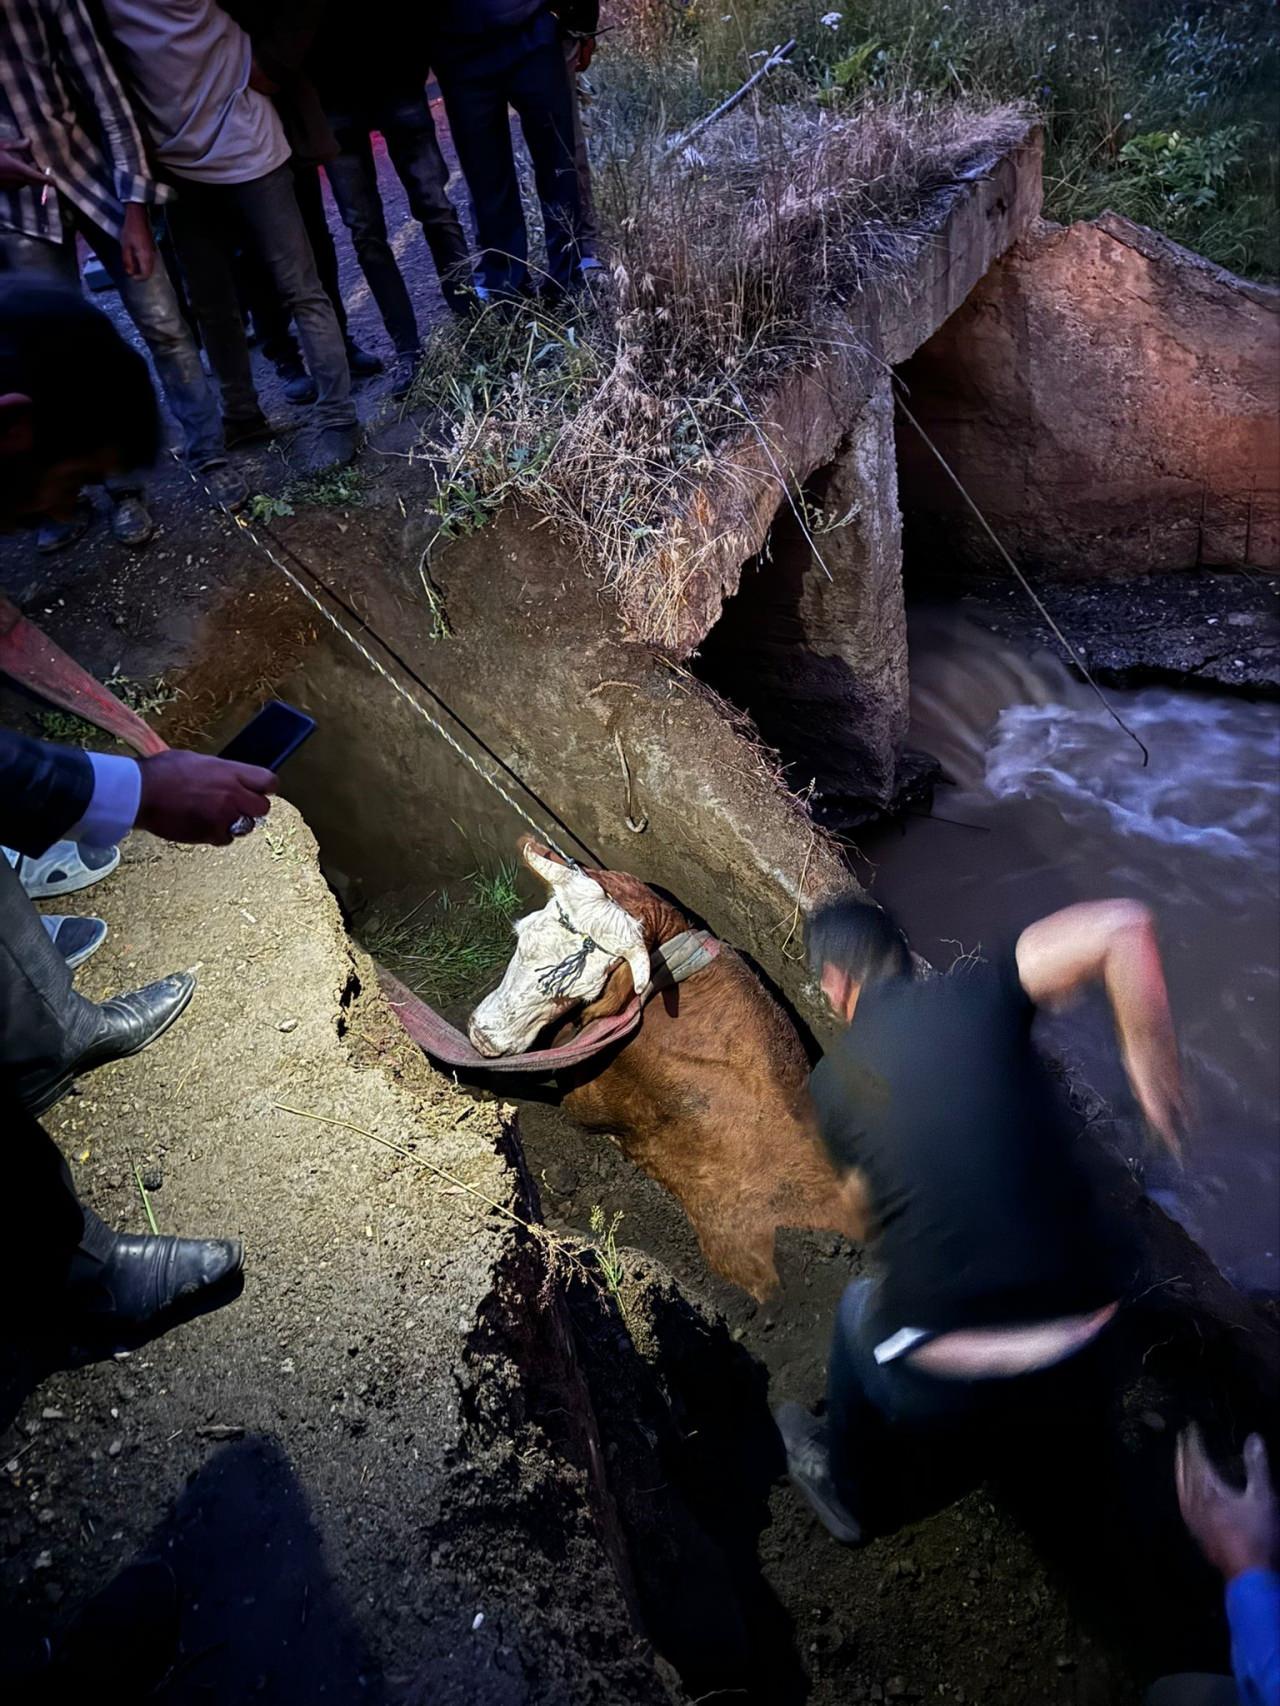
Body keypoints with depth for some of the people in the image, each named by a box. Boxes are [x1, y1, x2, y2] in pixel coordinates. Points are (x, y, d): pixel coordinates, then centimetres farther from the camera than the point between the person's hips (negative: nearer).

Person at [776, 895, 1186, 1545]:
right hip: (1081, 1359, 2)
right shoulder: (977, 992, -4)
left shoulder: (832, 1079, 1)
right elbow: (1121, 925, -14)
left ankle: (851, 1495, 55)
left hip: (942, 1379, -1)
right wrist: (1152, 1070, -3)